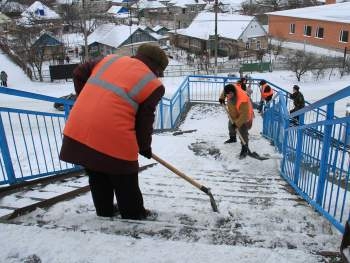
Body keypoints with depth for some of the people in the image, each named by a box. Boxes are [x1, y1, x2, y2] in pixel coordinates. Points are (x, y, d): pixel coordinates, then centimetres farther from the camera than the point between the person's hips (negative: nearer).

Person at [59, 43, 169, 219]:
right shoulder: (153, 85, 2)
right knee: (126, 184, 14)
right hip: (113, 138, -6)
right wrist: (144, 146, 18)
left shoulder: (110, 59, 18)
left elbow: (79, 73, 21)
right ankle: (134, 217, 30)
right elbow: (144, 121, 3)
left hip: (78, 130, 7)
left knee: (98, 179, 24)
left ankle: (105, 213, 40)